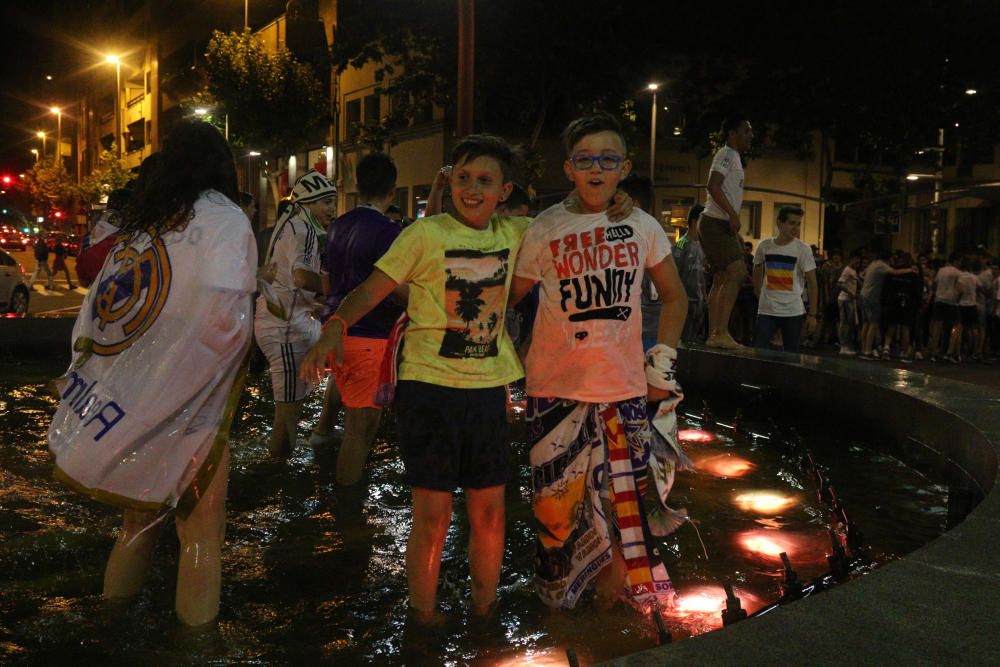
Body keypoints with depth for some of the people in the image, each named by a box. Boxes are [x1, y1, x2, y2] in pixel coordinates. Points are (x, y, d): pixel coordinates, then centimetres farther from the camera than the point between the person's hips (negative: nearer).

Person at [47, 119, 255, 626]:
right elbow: (223, 318, -22)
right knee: (199, 524, 5)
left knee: (144, 510, 23)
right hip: (187, 408, -7)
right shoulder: (223, 219, -10)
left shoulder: (143, 217, 9)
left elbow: (100, 302, 11)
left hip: (129, 396, 7)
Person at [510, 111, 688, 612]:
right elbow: (507, 297, 4)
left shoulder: (643, 227, 3)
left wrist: (662, 360, 6)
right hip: (555, 387, -1)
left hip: (624, 385, 2)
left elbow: (675, 297, 14)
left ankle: (613, 589, 28)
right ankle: (561, 596, 28)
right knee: (561, 496, 7)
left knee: (625, 493, 6)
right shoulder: (544, 229, -2)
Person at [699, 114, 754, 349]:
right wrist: (733, 214, -23)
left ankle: (714, 335, 9)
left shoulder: (734, 158, 22)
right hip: (716, 222, -11)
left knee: (721, 279, 8)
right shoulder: (726, 154, -8)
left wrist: (733, 218, 20)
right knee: (736, 273, -17)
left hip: (722, 224, 11)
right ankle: (721, 332, -20)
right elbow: (713, 186, -21)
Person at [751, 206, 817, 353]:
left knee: (790, 353, 7)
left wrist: (812, 314, -7)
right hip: (766, 310, 1)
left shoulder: (803, 249, -6)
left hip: (793, 312, -1)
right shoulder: (764, 246, 0)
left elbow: (811, 282, -4)